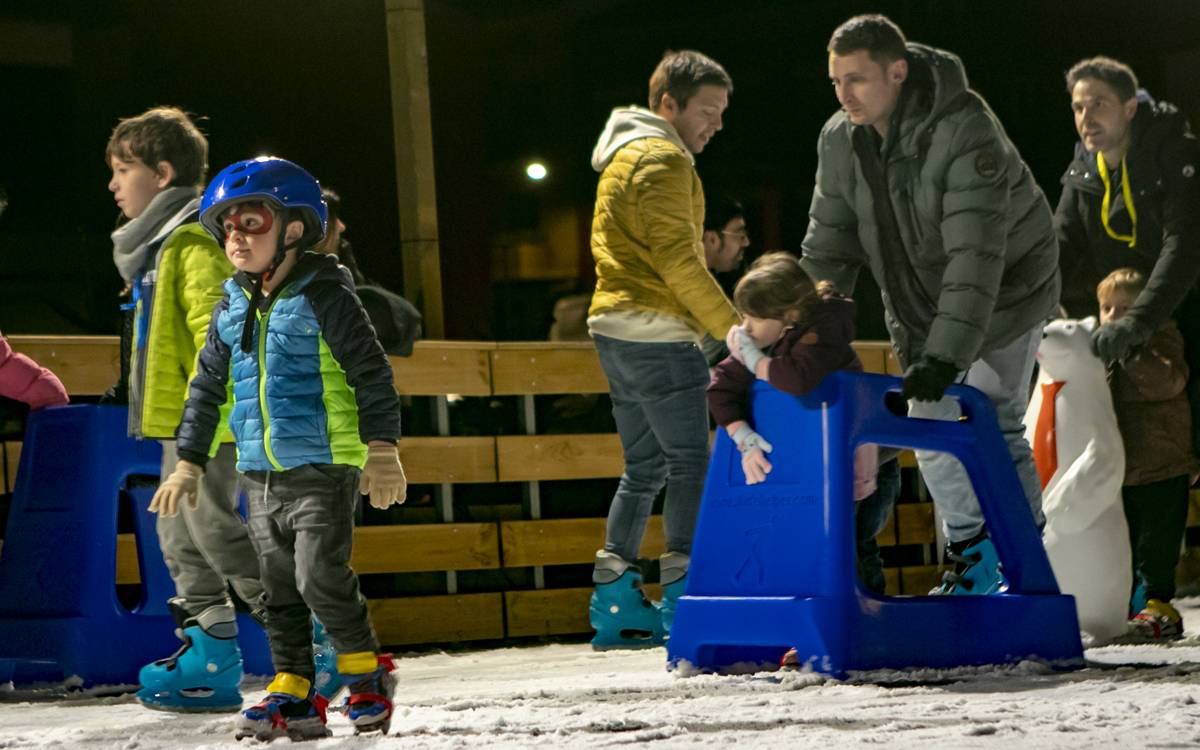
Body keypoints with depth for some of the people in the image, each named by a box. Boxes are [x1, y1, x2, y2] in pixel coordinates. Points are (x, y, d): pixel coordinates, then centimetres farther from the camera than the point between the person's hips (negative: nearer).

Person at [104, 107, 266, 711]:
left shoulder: (194, 244, -14)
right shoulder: (157, 245, 20)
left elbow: (216, 331, -21)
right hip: (177, 418, 11)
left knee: (215, 525, -11)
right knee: (180, 534, 10)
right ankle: (209, 660, 13)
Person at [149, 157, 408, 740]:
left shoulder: (323, 297, -8)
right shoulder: (231, 309, 11)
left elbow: (371, 372, -9)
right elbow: (207, 387, 19)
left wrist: (381, 449, -13)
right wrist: (189, 462, 17)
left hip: (324, 467, -7)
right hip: (260, 473, 7)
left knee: (320, 577, -12)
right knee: (279, 587, 8)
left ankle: (366, 670, 7)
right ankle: (293, 692, 14)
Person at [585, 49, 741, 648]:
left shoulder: (622, 158, 22)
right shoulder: (662, 159, -10)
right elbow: (678, 258, -18)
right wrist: (730, 327, -15)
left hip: (615, 329, 10)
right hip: (655, 330, -10)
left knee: (645, 466, 13)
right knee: (690, 461, -8)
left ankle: (615, 602, 10)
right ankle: (684, 593, -12)